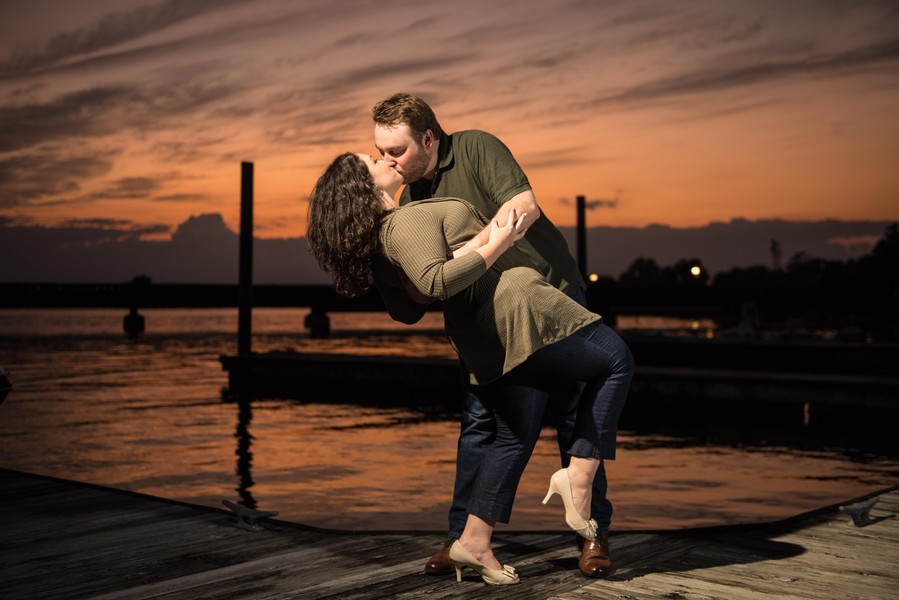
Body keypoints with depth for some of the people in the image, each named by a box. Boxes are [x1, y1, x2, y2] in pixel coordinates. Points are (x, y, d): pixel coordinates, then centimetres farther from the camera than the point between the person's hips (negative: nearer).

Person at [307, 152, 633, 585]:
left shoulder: (379, 241, 14)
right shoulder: (409, 221, -14)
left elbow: (405, 311, 23)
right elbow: (435, 282, -30)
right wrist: (494, 246, -20)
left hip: (486, 345, 9)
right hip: (520, 311, -9)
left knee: (515, 437, 15)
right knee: (616, 361, 7)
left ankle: (473, 543, 13)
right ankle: (578, 476, -1)